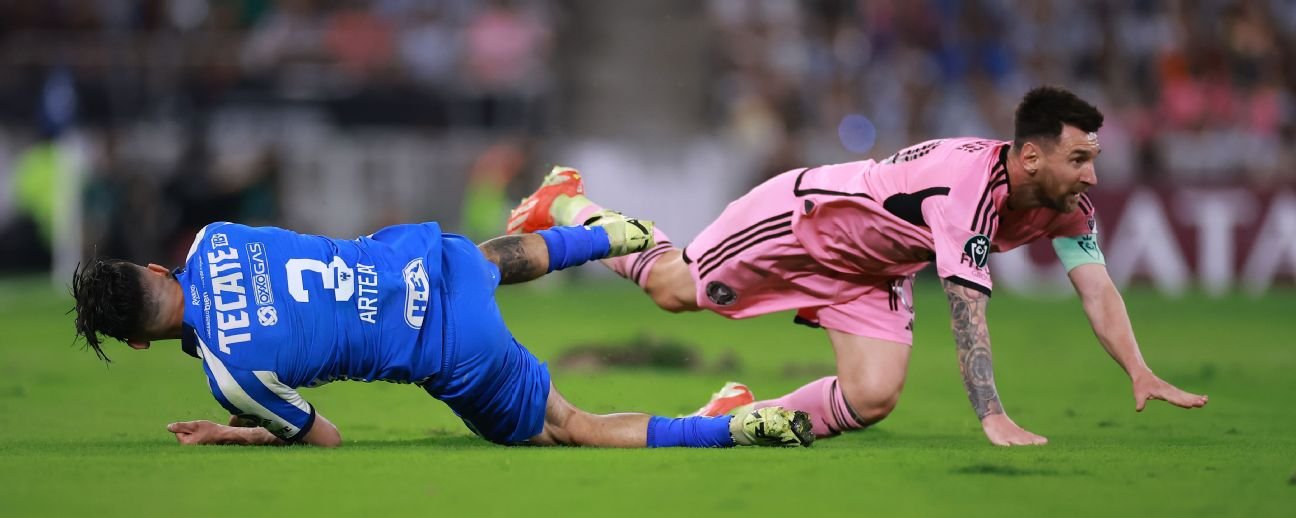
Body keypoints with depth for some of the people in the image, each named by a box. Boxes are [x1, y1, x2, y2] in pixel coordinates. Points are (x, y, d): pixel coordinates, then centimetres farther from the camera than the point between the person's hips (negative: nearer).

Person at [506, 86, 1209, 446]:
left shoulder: (1066, 204, -18)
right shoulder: (967, 187, -41)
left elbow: (1097, 289, -16)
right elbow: (967, 310, -45)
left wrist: (1140, 374, -29)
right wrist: (993, 418, -49)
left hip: (871, 268, 7)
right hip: (803, 216, -7)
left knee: (872, 399, -9)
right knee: (672, 287, 7)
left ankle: (740, 418, 14)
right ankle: (565, 204, 31)